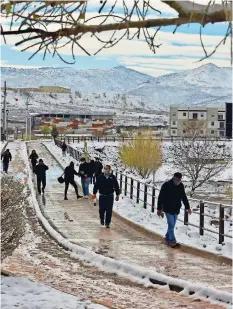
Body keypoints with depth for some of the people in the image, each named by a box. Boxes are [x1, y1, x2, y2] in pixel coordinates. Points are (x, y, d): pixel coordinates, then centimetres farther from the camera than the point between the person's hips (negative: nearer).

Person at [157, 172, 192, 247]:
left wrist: (187, 207, 15)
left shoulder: (181, 186, 4)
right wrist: (159, 209, -7)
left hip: (176, 209, 6)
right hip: (168, 209, -6)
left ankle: (167, 239, 21)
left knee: (172, 225, 10)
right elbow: (160, 198, -8)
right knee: (171, 225, -10)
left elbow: (184, 197, 16)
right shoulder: (166, 185, -13)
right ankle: (172, 241, -8)